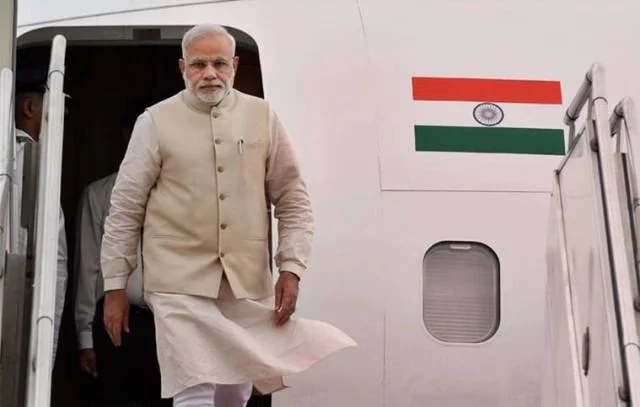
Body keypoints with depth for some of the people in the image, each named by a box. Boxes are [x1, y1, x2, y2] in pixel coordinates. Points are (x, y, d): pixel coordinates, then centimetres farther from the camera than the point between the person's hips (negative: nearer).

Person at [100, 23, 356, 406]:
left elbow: (293, 200, 8)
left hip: (250, 284, 3)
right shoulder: (156, 121, 0)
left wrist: (291, 268, -2)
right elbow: (125, 208, 2)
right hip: (181, 283, -3)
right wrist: (115, 287, 1)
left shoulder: (262, 116, 6)